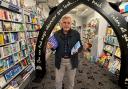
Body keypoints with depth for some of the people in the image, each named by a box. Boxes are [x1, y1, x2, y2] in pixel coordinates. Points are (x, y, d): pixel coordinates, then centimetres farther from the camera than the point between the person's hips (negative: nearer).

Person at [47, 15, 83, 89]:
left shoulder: (76, 34, -7)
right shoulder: (56, 34, -4)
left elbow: (81, 46, -3)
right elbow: (55, 47, 5)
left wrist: (77, 50, -25)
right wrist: (51, 47, -17)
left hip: (72, 61, 0)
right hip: (60, 61, 1)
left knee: (71, 81, 22)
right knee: (58, 81, 17)